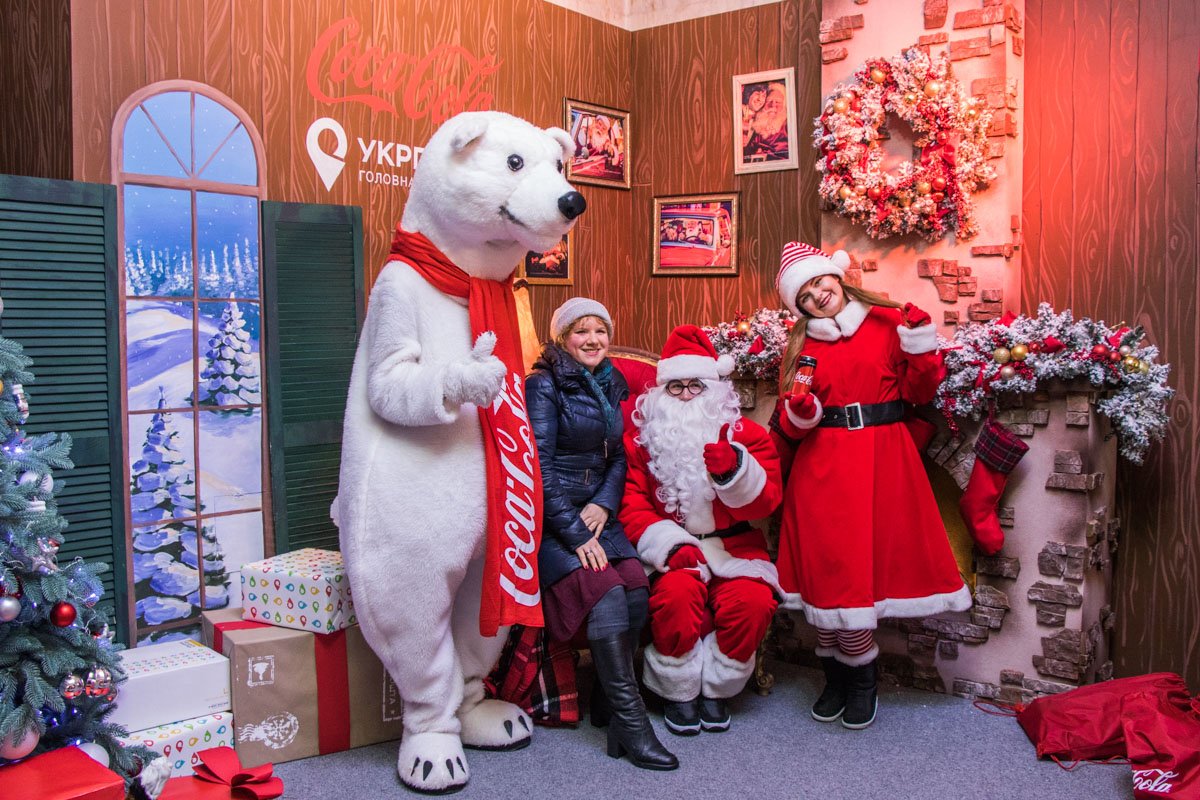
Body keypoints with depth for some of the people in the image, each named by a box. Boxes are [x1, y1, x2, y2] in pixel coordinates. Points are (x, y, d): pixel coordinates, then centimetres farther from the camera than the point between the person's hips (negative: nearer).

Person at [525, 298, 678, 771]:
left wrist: (604, 504, -4)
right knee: (606, 593, -26)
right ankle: (630, 723, -20)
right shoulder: (544, 384, -5)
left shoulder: (611, 386, 15)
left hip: (595, 514, 6)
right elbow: (539, 466, -12)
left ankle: (605, 704, -4)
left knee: (637, 590, -20)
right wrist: (575, 533, -17)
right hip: (549, 519, -6)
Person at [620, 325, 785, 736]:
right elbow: (632, 505, -3)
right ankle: (678, 691, -6)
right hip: (671, 550, -1)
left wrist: (734, 470, -25)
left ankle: (715, 689, -2)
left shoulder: (747, 435, 6)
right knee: (676, 593, -33)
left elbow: (764, 502, -5)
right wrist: (671, 544, -20)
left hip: (734, 548, 1)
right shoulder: (642, 438, 6)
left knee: (752, 599, -28)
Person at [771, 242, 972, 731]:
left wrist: (920, 344, -9)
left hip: (883, 460, -1)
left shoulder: (888, 323, 5)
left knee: (870, 559, -2)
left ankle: (854, 677, 17)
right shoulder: (801, 344, 9)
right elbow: (789, 427, 10)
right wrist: (800, 416, -12)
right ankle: (842, 678, 18)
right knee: (830, 567, 0)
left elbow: (918, 391, 4)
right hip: (823, 467, 1)